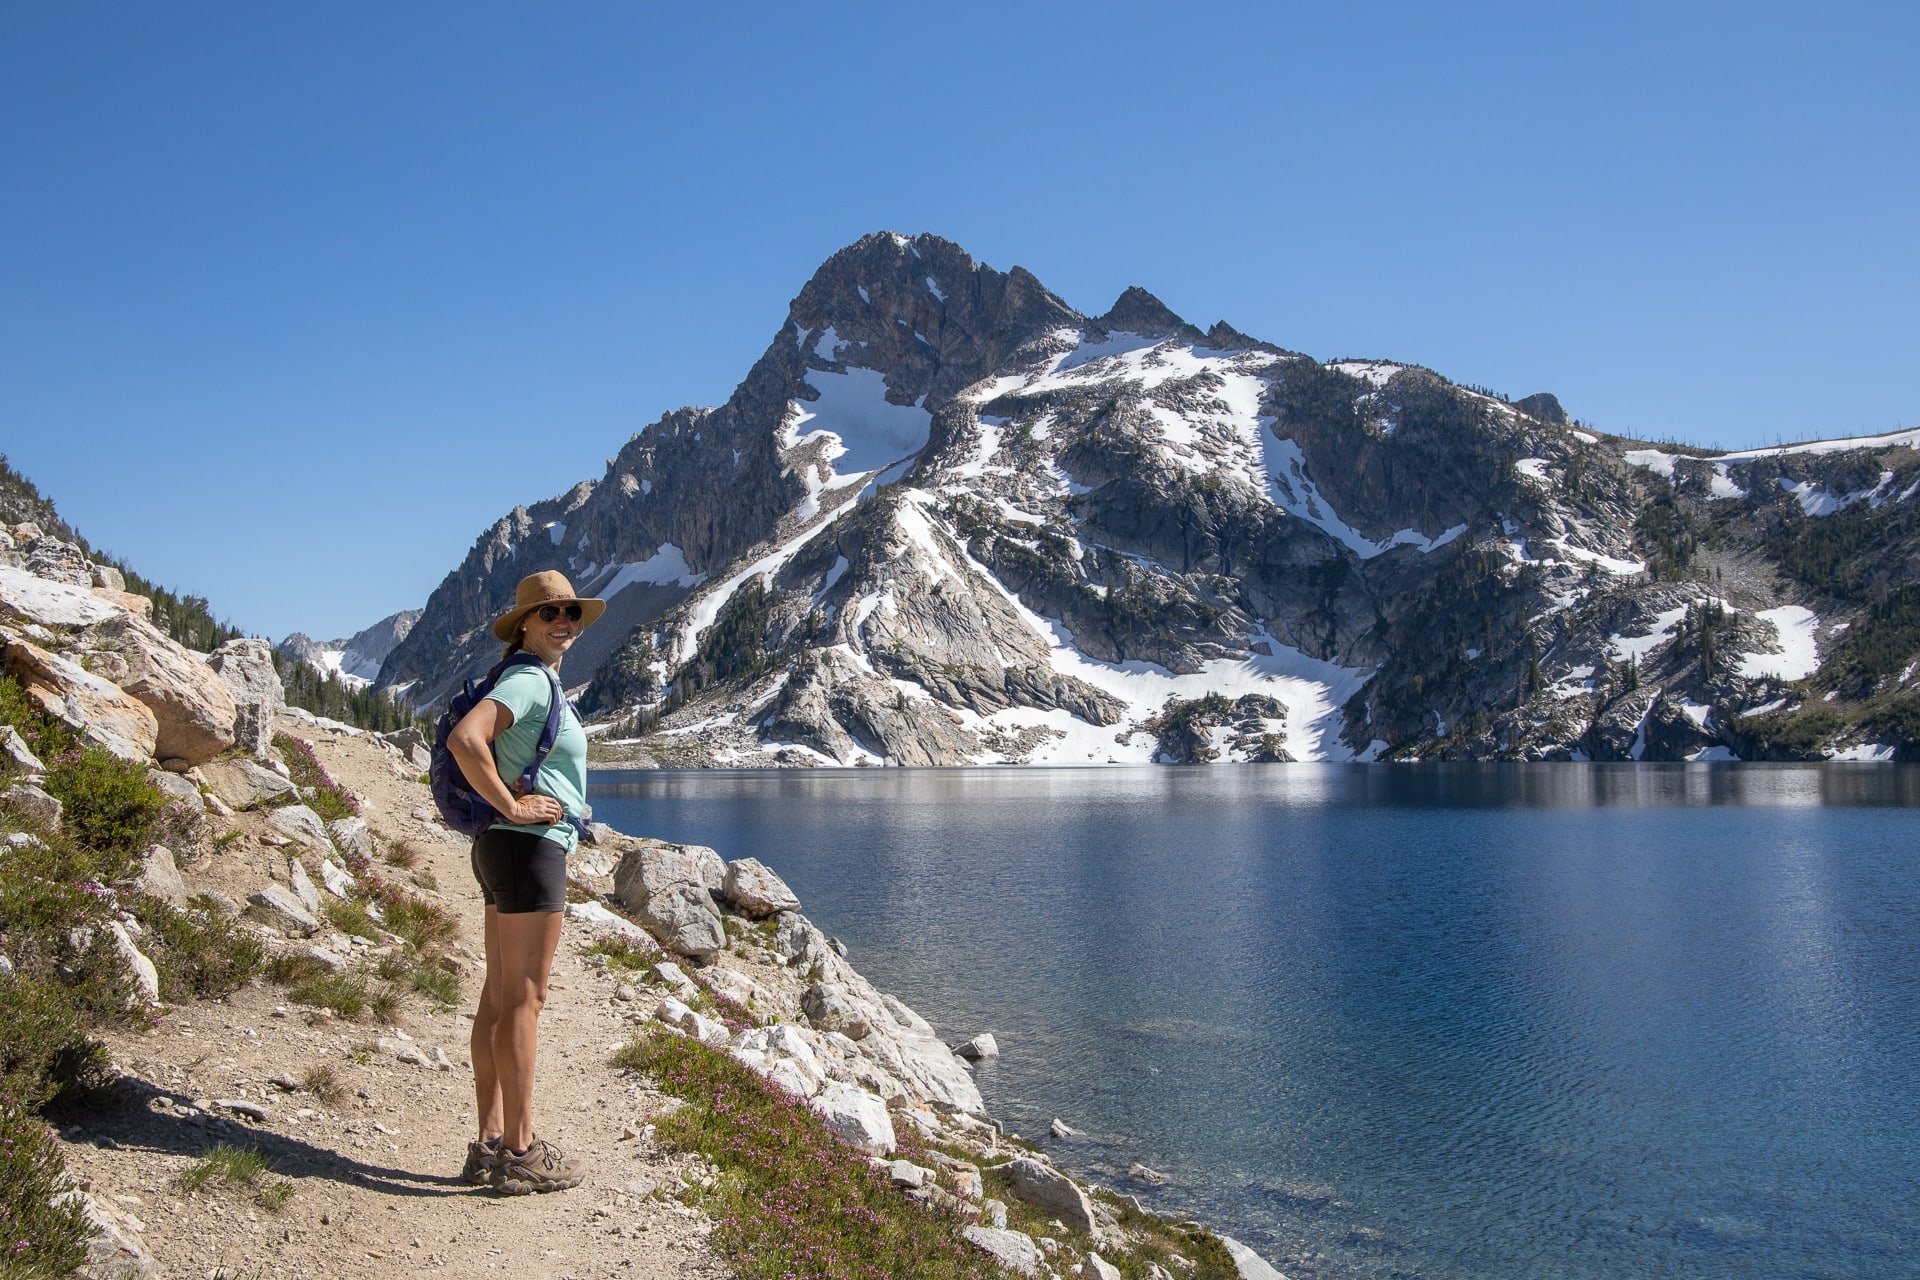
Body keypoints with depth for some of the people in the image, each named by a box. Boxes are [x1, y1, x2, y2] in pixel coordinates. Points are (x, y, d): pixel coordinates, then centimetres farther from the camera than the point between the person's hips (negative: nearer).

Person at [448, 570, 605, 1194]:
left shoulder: (543, 682, 17)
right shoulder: (529, 679, -13)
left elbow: (477, 742, 32)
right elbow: (464, 738, -29)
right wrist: (511, 807, -21)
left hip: (511, 848, 10)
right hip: (529, 845, -10)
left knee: (499, 996, 10)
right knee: (523, 999, -6)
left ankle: (490, 1144, 16)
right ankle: (520, 1153, 0)